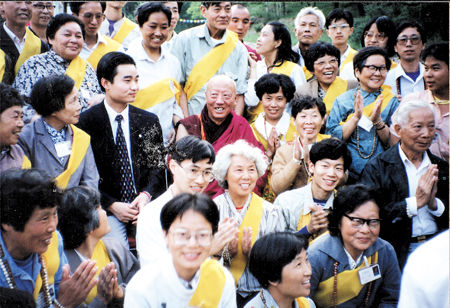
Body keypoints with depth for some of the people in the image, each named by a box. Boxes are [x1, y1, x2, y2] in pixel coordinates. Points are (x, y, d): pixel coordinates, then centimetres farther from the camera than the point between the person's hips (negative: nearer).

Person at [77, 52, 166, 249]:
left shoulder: (149, 121, 13)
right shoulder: (86, 122, 0)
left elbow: (158, 167, 12)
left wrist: (146, 195, -8)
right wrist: (112, 205, -12)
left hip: (144, 205, 3)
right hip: (105, 208, -3)